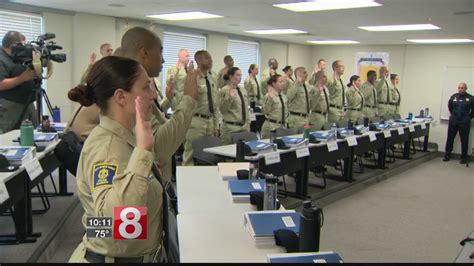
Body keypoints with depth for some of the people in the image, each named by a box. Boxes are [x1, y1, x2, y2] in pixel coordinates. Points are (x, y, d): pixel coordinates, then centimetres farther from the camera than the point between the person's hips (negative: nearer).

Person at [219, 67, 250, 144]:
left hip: (244, 127, 6)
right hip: (231, 127, -6)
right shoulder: (224, 90, -8)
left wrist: (248, 124, 14)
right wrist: (229, 97, -26)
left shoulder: (243, 90, 12)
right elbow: (222, 110, -14)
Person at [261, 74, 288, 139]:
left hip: (283, 126, 7)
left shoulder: (284, 97, 10)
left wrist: (285, 123, 14)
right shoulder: (269, 96, -9)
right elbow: (265, 112, -19)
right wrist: (270, 99, -27)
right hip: (271, 126, -6)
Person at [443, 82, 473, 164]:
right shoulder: (454, 97, 3)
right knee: (450, 138, 7)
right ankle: (447, 155, 18)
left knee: (464, 140, 3)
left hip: (464, 122, -3)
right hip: (453, 121, 3)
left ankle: (464, 158, 14)